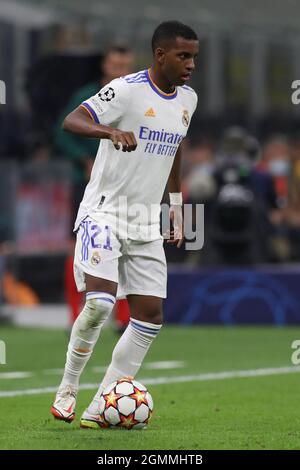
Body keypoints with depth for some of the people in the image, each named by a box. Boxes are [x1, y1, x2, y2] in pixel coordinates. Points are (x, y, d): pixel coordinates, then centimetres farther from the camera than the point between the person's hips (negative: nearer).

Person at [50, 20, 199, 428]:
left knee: (150, 315, -1)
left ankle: (98, 409, 4)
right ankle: (67, 388, -3)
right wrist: (111, 131, -45)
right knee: (100, 301, -24)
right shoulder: (127, 90, -15)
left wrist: (176, 206, 22)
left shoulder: (187, 99, 8)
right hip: (104, 211, -7)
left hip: (145, 222, 7)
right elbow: (71, 121, -27)